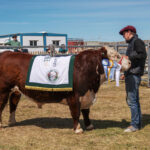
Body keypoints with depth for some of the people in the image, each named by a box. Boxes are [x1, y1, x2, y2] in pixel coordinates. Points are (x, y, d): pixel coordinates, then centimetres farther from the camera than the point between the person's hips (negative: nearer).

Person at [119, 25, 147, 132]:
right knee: (135, 100, 13)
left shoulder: (137, 41, -7)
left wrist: (129, 57, -21)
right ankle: (138, 123, 20)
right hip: (131, 75, 10)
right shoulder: (131, 43, 22)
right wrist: (126, 73, 20)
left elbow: (143, 55, -22)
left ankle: (135, 125, -5)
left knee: (132, 100, -10)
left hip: (134, 75, -10)